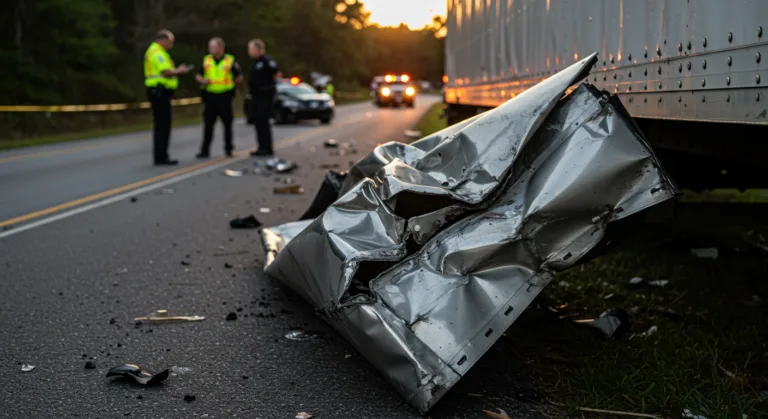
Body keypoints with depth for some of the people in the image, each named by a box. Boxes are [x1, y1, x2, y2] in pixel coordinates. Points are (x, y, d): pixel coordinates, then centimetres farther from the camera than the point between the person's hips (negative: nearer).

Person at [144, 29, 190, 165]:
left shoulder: (156, 52, 21)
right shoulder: (157, 53, -13)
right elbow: (166, 72, -23)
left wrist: (177, 70, 10)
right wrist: (179, 71, -6)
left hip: (159, 92, 11)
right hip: (159, 92, -11)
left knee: (162, 125, 13)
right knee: (162, 125, -9)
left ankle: (161, 156, 18)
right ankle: (160, 157, -7)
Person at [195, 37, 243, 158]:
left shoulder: (230, 61, -1)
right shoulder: (206, 60, 8)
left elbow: (239, 77, 6)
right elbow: (198, 75, 14)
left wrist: (229, 82, -1)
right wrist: (203, 81, -5)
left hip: (225, 97, -2)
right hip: (210, 97, 2)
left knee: (227, 124, 6)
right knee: (208, 125, 1)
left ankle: (228, 149, 17)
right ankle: (205, 150, 4)